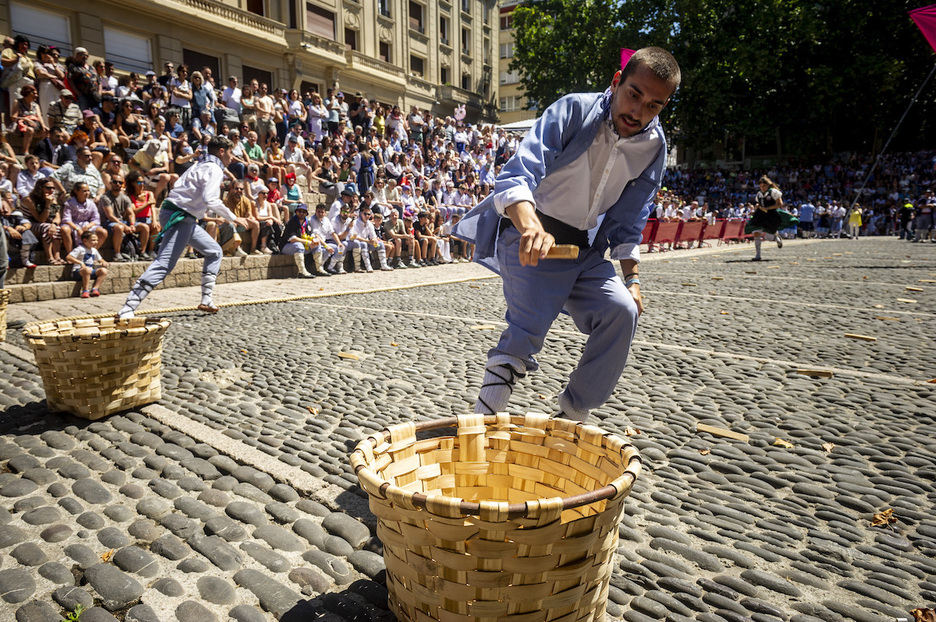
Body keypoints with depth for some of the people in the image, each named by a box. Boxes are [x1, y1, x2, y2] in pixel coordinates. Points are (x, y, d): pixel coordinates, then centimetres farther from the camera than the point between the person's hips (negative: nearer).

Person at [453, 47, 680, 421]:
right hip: (529, 235, -5)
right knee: (526, 332, -20)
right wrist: (531, 228, -46)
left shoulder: (653, 147, 1)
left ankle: (572, 417, 2)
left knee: (622, 311, -14)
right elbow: (516, 176, -27)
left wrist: (632, 278, 2)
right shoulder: (573, 111, -15)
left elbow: (628, 221, 11)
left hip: (583, 248, 5)